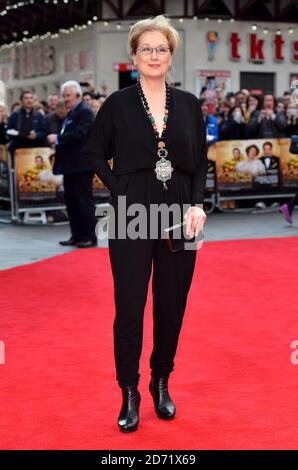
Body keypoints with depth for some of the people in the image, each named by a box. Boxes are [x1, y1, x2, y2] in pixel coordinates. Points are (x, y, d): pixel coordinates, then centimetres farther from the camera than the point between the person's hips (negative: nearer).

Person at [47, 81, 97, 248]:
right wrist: (56, 141, 4)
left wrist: (58, 138, -19)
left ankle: (90, 237, 0)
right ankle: (77, 236, 17)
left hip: (81, 164, -10)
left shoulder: (84, 111, -11)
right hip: (71, 165, 10)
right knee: (71, 201, 11)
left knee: (84, 201, -5)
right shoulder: (71, 113, 19)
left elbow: (79, 133, -23)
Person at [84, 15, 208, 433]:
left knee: (172, 305, 9)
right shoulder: (118, 103, -1)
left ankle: (161, 385, 26)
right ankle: (129, 394, 13)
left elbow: (201, 161, 8)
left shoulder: (189, 104, 5)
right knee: (129, 307, 0)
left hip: (179, 219, 2)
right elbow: (94, 154, 6)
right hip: (132, 218, -2)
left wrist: (197, 204, -6)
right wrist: (119, 190, -6)